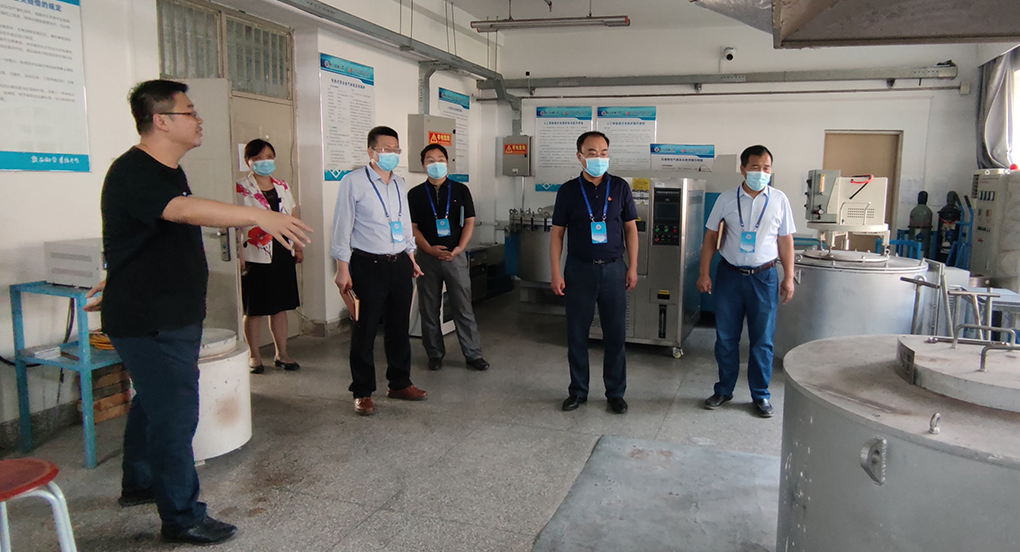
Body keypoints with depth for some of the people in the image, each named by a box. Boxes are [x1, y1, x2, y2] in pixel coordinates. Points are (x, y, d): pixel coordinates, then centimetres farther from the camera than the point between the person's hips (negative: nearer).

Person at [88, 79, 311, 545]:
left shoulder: (169, 171, 13)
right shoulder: (132, 174, -20)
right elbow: (186, 211, -38)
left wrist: (123, 278, 34)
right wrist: (259, 216, -45)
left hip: (174, 315, 10)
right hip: (147, 322, -10)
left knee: (152, 401, 22)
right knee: (174, 411, -4)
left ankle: (138, 484, 41)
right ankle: (182, 518, 8)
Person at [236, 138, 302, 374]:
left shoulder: (283, 186, 11)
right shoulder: (241, 189, -6)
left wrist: (298, 247, 14)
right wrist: (239, 257, -16)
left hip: (282, 255, 5)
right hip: (254, 258, -5)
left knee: (280, 306, 12)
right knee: (254, 309, 4)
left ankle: (281, 354, 22)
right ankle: (254, 356, 18)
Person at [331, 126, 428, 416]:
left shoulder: (399, 184, 12)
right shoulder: (353, 182, -7)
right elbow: (342, 228, -9)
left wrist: (411, 259, 19)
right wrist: (343, 269, -13)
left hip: (400, 264, 6)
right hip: (368, 265, -6)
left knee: (400, 328, 14)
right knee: (365, 331, 2)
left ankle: (399, 383, 29)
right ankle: (362, 393, 15)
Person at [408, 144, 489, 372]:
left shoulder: (460, 190, 5)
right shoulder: (415, 194, 4)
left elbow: (469, 221, 3)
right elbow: (412, 227, 1)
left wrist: (459, 248, -11)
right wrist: (430, 249, -14)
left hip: (455, 255, -1)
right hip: (427, 257, 1)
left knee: (464, 308, 1)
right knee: (429, 309, 7)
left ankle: (473, 354, 8)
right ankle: (435, 354, 18)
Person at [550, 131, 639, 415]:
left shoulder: (620, 187, 2)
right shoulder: (568, 190, 0)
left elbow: (630, 228, 6)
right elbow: (557, 233, 2)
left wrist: (632, 267, 1)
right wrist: (555, 272, -4)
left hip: (613, 269, 0)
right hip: (579, 270, 0)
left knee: (615, 334, 5)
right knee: (577, 333, 7)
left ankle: (615, 393, 20)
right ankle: (578, 391, 22)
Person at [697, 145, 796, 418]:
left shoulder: (779, 200, 1)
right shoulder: (726, 199, 1)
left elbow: (786, 241, 5)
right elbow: (711, 237, 3)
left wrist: (788, 277, 1)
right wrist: (704, 273, -3)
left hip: (764, 277, 0)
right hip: (729, 275, 1)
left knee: (762, 340, 7)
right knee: (725, 338, 8)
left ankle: (760, 395, 21)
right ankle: (724, 390, 24)